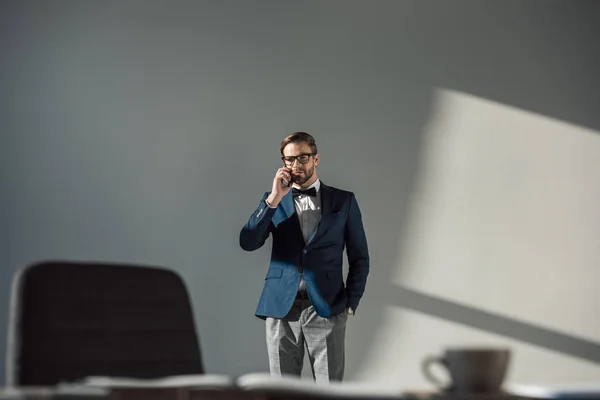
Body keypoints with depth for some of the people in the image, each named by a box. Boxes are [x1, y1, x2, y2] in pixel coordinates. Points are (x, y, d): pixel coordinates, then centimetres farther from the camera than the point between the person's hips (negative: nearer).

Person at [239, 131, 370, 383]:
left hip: (326, 308, -1)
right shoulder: (272, 201, 11)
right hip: (281, 308, 2)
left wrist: (350, 303, -2)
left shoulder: (344, 201, 6)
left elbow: (359, 258, 8)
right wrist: (274, 200, -12)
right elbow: (248, 243, -4)